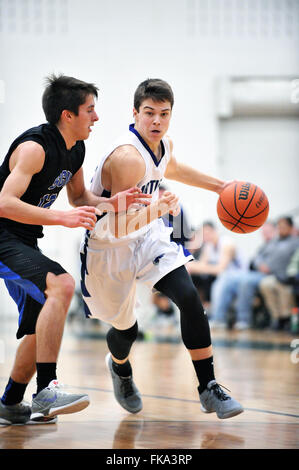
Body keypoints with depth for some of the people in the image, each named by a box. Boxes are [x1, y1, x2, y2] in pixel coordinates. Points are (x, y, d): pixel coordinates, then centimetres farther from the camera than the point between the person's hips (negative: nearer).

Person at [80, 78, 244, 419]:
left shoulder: (163, 145, -4)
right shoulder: (127, 157, -31)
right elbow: (117, 225, -31)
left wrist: (220, 186, 22)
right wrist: (158, 208, -45)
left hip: (147, 237, 6)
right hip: (109, 249, -6)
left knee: (189, 299, -16)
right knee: (126, 329, 9)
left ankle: (209, 389, -9)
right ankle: (120, 369, 47)